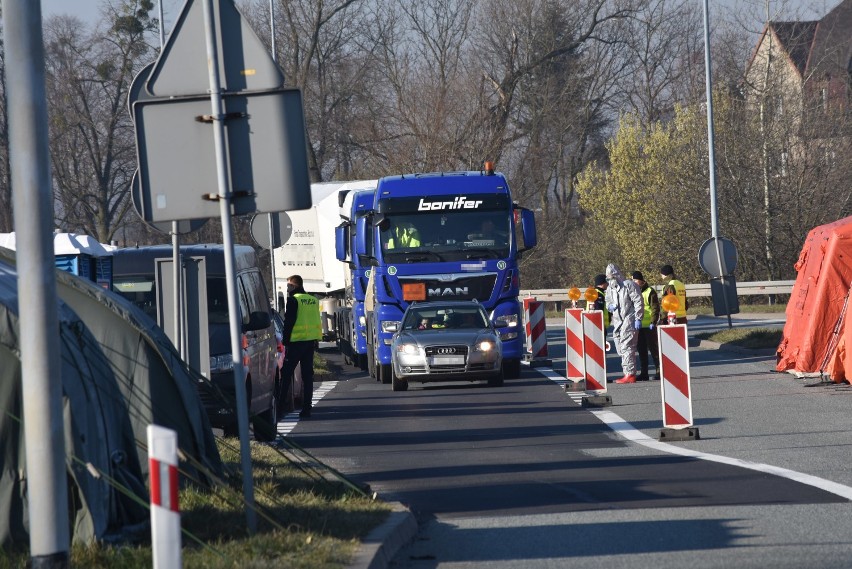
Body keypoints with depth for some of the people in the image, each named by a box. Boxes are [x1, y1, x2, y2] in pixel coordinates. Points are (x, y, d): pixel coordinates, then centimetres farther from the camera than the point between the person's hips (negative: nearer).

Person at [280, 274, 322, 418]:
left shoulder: (293, 300, -9)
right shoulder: (313, 300, 13)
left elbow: (289, 322, -12)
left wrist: (285, 340, -7)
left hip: (296, 341, -6)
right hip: (311, 341, 6)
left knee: (286, 374, 1)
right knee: (307, 375, 6)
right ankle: (306, 408, 3)